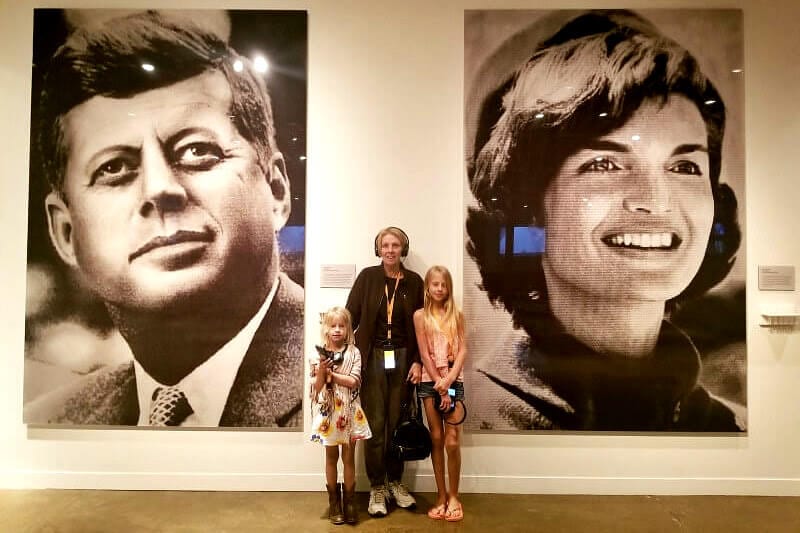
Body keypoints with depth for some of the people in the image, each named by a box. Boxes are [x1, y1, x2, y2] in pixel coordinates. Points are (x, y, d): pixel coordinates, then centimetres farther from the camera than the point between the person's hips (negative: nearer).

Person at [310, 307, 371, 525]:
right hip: (328, 411, 1)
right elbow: (317, 388, -4)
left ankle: (349, 501, 20)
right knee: (331, 456, 12)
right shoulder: (319, 355, -2)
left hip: (349, 411, 0)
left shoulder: (353, 352, -3)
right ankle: (334, 501, 25)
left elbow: (354, 381, -13)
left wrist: (330, 373, -14)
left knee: (349, 457, 7)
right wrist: (322, 371, -20)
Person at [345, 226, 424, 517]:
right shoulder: (367, 277, -2)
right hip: (373, 357, -1)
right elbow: (351, 316, -4)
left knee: (397, 422, 10)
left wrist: (418, 361, -3)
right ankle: (377, 487, 18)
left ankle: (395, 482, 27)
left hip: (402, 357, 2)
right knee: (375, 424, 3)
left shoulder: (414, 281, 1)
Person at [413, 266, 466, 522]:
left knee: (452, 441, -2)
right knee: (436, 439, 6)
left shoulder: (457, 315, 6)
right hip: (429, 382, 0)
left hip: (454, 381, 1)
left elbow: (463, 351, 0)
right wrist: (440, 386, -9)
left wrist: (448, 381, -12)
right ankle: (441, 495, 18)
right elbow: (424, 354, -4)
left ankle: (454, 496, 13)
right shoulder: (420, 315, 1)